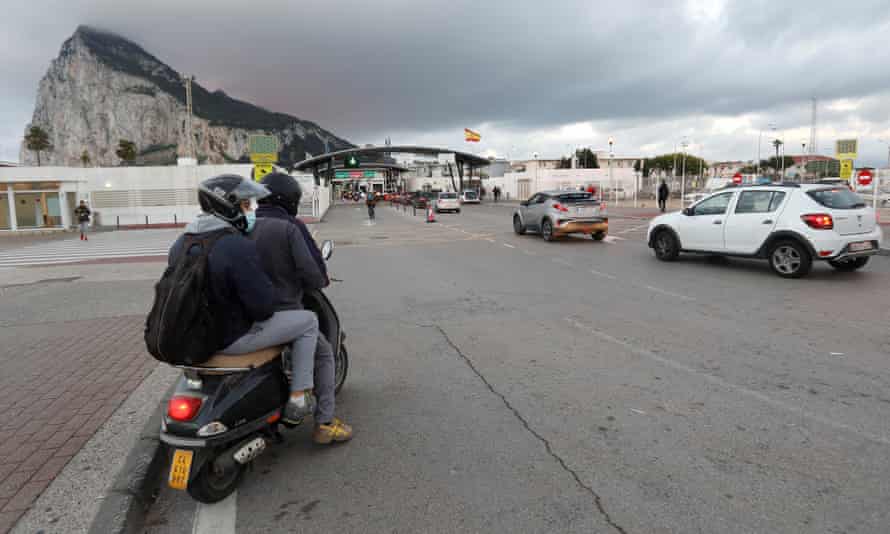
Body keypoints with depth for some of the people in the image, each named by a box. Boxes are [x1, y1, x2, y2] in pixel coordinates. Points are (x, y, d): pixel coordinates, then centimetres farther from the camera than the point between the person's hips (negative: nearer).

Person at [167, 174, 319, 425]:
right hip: (232, 337, -9)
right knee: (308, 321, 2)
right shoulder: (238, 247, -25)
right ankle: (298, 399, 6)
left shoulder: (181, 242, 2)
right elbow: (263, 306, -25)